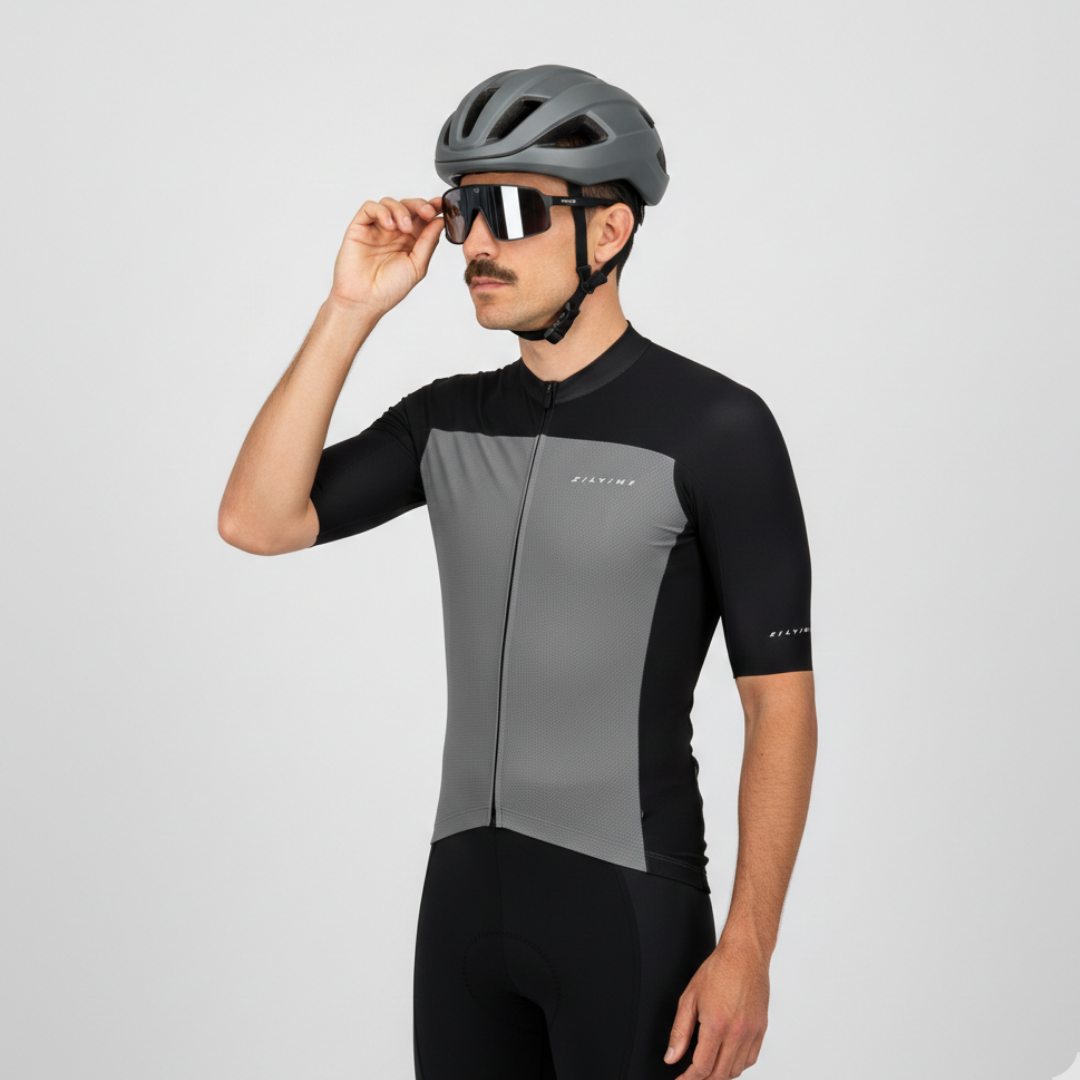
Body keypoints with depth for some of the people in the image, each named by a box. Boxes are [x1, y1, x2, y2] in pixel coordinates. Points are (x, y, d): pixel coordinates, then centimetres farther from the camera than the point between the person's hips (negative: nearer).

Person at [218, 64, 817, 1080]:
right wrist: (350, 311, -8)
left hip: (631, 908, -6)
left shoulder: (716, 427, -12)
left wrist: (746, 953, -17)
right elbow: (256, 522, -3)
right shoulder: (449, 420, 8)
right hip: (467, 891, 6)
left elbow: (782, 703, -12)